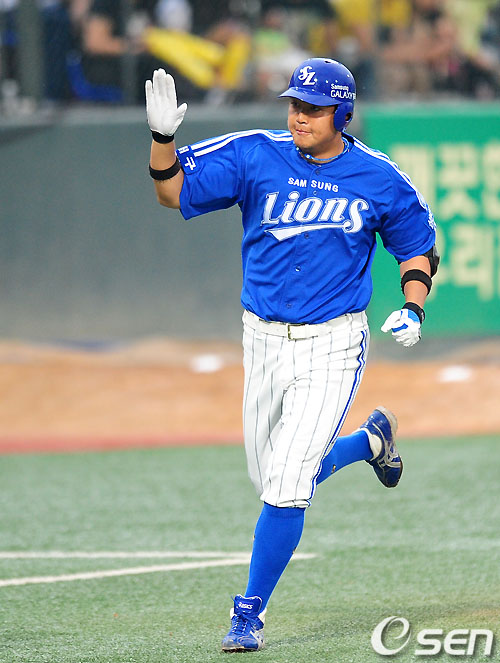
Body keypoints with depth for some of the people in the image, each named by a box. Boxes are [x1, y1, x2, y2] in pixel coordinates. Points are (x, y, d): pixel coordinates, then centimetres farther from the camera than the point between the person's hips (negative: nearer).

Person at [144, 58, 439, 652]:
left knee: (286, 487, -13)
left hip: (332, 344, -3)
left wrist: (412, 309, -7)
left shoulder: (378, 179, -5)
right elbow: (173, 192, -8)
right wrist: (163, 137, -26)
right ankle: (369, 441, 46)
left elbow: (418, 247, 10)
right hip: (264, 341, 3)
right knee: (275, 481, 17)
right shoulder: (255, 157, -4)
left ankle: (250, 614, -2)